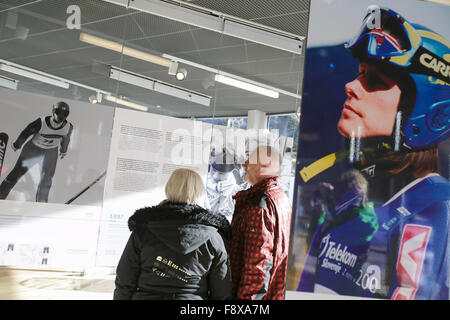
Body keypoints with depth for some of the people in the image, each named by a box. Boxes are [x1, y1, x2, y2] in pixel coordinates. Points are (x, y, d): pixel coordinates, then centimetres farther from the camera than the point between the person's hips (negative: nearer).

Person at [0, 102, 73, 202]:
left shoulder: (68, 127, -20)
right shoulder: (41, 123, -30)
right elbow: (26, 133, -13)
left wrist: (63, 151, 20)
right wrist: (16, 145, 2)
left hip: (51, 152, 2)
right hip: (33, 148, -2)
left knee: (46, 179, 1)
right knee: (18, 171, 0)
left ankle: (41, 203, 18)